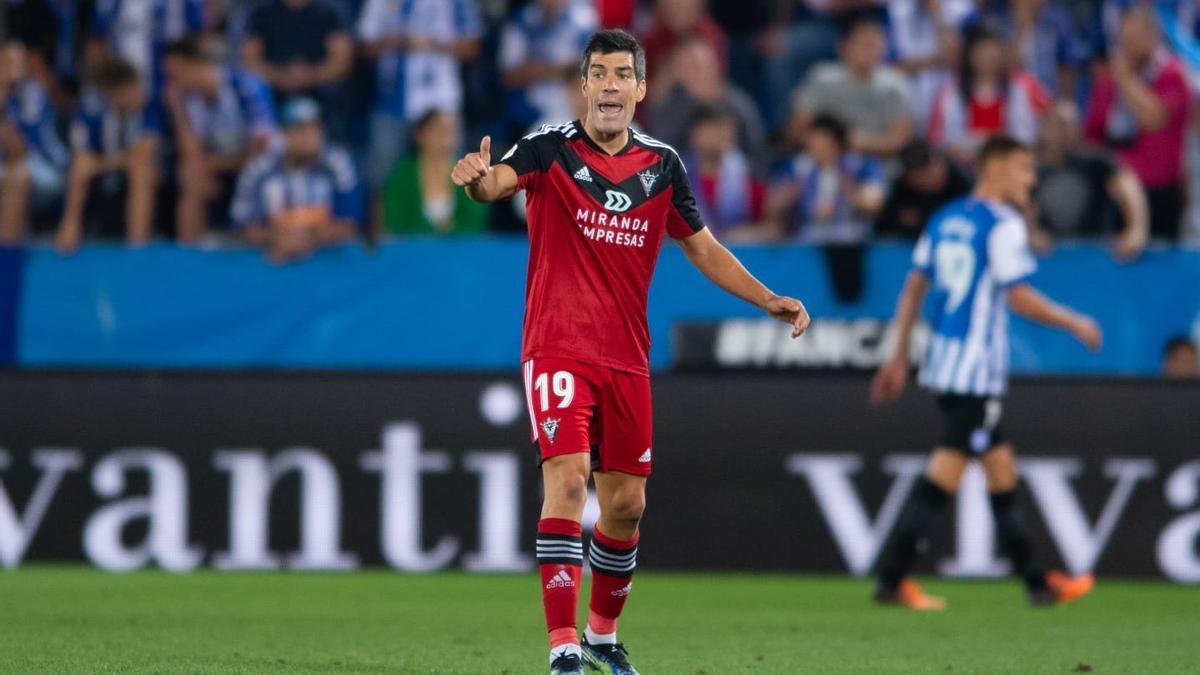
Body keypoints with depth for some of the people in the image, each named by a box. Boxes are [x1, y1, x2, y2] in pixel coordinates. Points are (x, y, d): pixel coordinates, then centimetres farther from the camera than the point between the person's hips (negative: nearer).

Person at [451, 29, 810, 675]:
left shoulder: (662, 164, 8)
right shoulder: (550, 149, -6)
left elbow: (702, 247, 17)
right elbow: (498, 181, -25)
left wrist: (769, 300, 8)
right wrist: (478, 178, -50)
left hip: (627, 358, 5)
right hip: (559, 349, -5)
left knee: (626, 503, 10)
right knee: (566, 481, -19)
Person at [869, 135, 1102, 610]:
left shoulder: (945, 219, 14)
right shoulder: (1004, 225, -11)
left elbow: (913, 289, 16)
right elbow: (1019, 298, -15)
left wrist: (899, 356, 20)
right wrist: (1075, 324, -2)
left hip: (941, 361, 9)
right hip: (978, 368, -9)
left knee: (1000, 465, 14)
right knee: (947, 469, -8)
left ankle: (1037, 583, 20)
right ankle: (892, 578, -11)